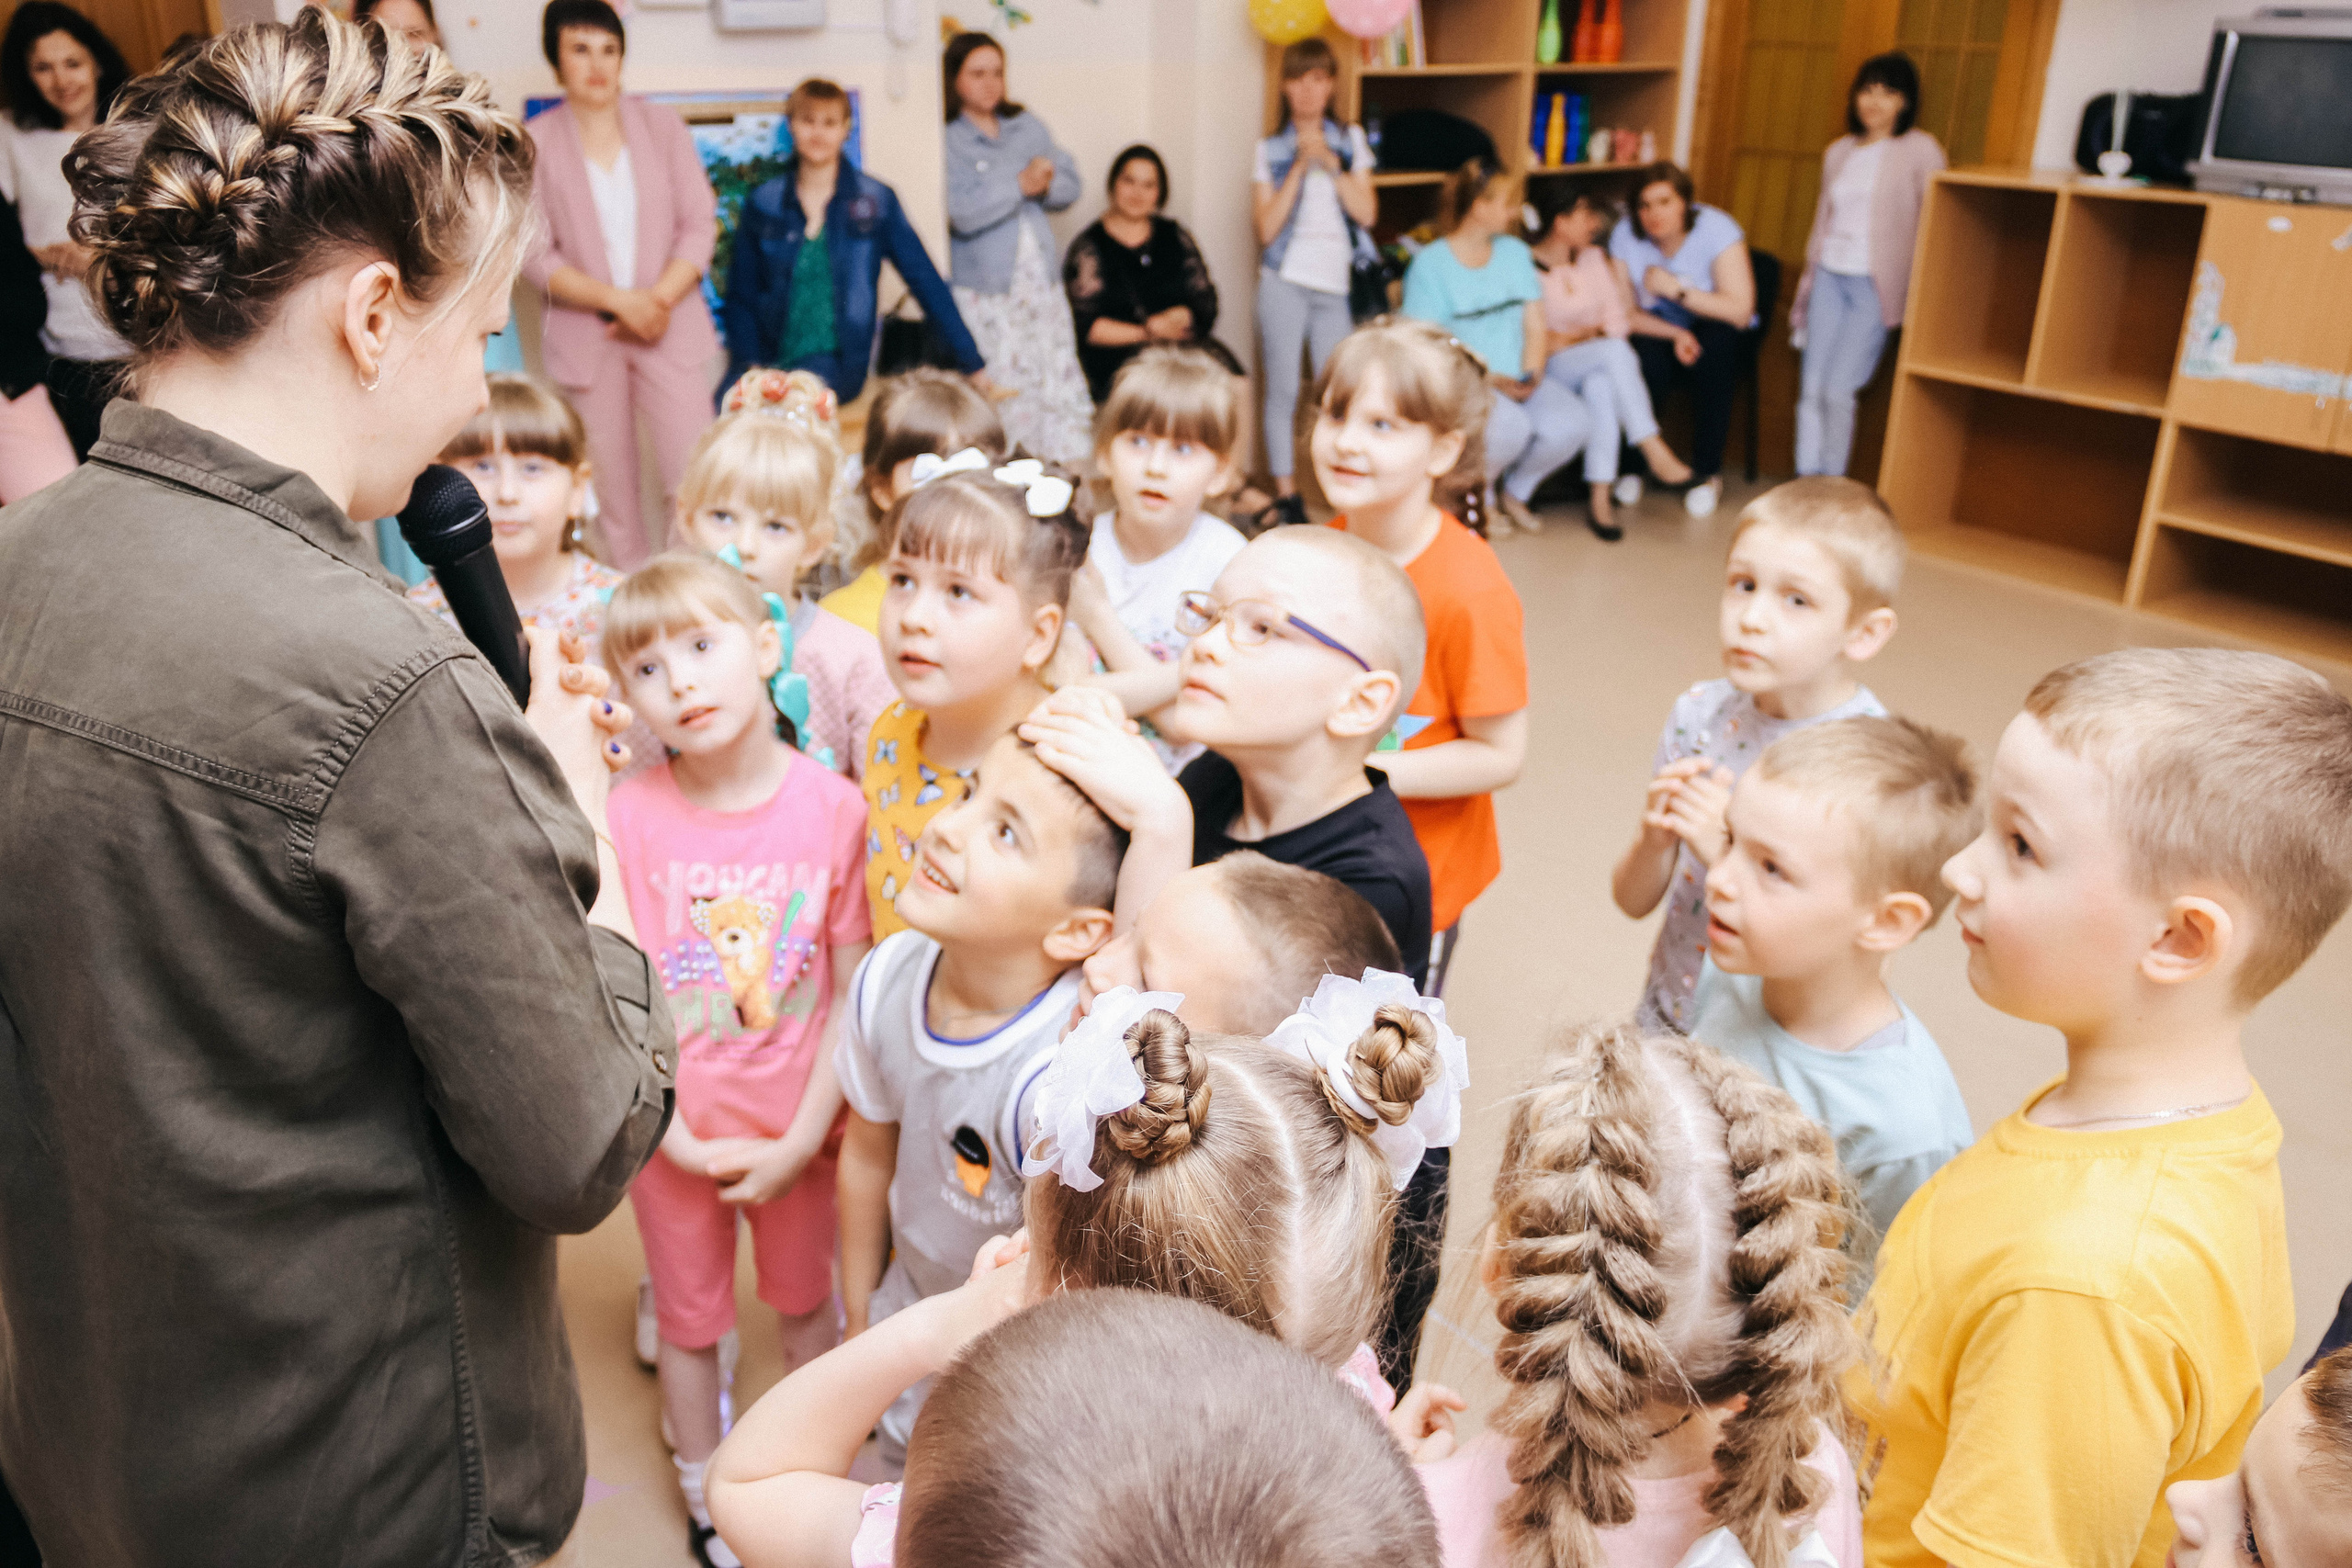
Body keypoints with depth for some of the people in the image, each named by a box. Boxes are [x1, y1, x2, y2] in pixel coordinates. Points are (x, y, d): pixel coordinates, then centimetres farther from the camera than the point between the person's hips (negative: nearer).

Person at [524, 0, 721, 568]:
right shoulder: (534, 143, 2)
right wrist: (618, 301, -15)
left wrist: (659, 299, -12)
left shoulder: (663, 126, 7)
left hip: (671, 325, 1)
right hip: (586, 335, 0)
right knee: (612, 492, 3)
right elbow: (536, 254, -3)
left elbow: (700, 226, 2)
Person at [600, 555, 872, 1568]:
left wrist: (800, 1140, -12)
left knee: (806, 1304, 22)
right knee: (689, 1321, 20)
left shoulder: (832, 806, -16)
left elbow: (853, 990, -11)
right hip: (675, 1133, 0)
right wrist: (675, 1135, -13)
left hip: (795, 1131, 0)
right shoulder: (627, 816, -16)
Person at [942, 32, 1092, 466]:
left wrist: (1046, 185, -9)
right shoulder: (946, 140, -5)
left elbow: (1070, 185, 12)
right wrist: (1021, 184, -16)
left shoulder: (1027, 126, 14)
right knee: (1007, 391, -3)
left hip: (1042, 278, 5)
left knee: (1063, 378, 2)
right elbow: (962, 212, -17)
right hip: (986, 288, -5)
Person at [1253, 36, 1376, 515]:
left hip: (1336, 284, 1)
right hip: (1286, 281, -1)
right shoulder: (1271, 149, 5)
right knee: (1284, 390, -1)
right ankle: (1287, 497, 7)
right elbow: (1267, 227, -6)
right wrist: (1300, 167, -10)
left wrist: (1330, 162, -9)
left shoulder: (1350, 140, 9)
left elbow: (1367, 211, -1)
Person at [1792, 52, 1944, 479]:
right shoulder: (1838, 152, 14)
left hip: (1875, 284, -5)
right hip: (1829, 278, 5)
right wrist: (1806, 287, 18)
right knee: (1811, 387, 1)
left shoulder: (1921, 151, -2)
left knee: (1838, 390, -11)